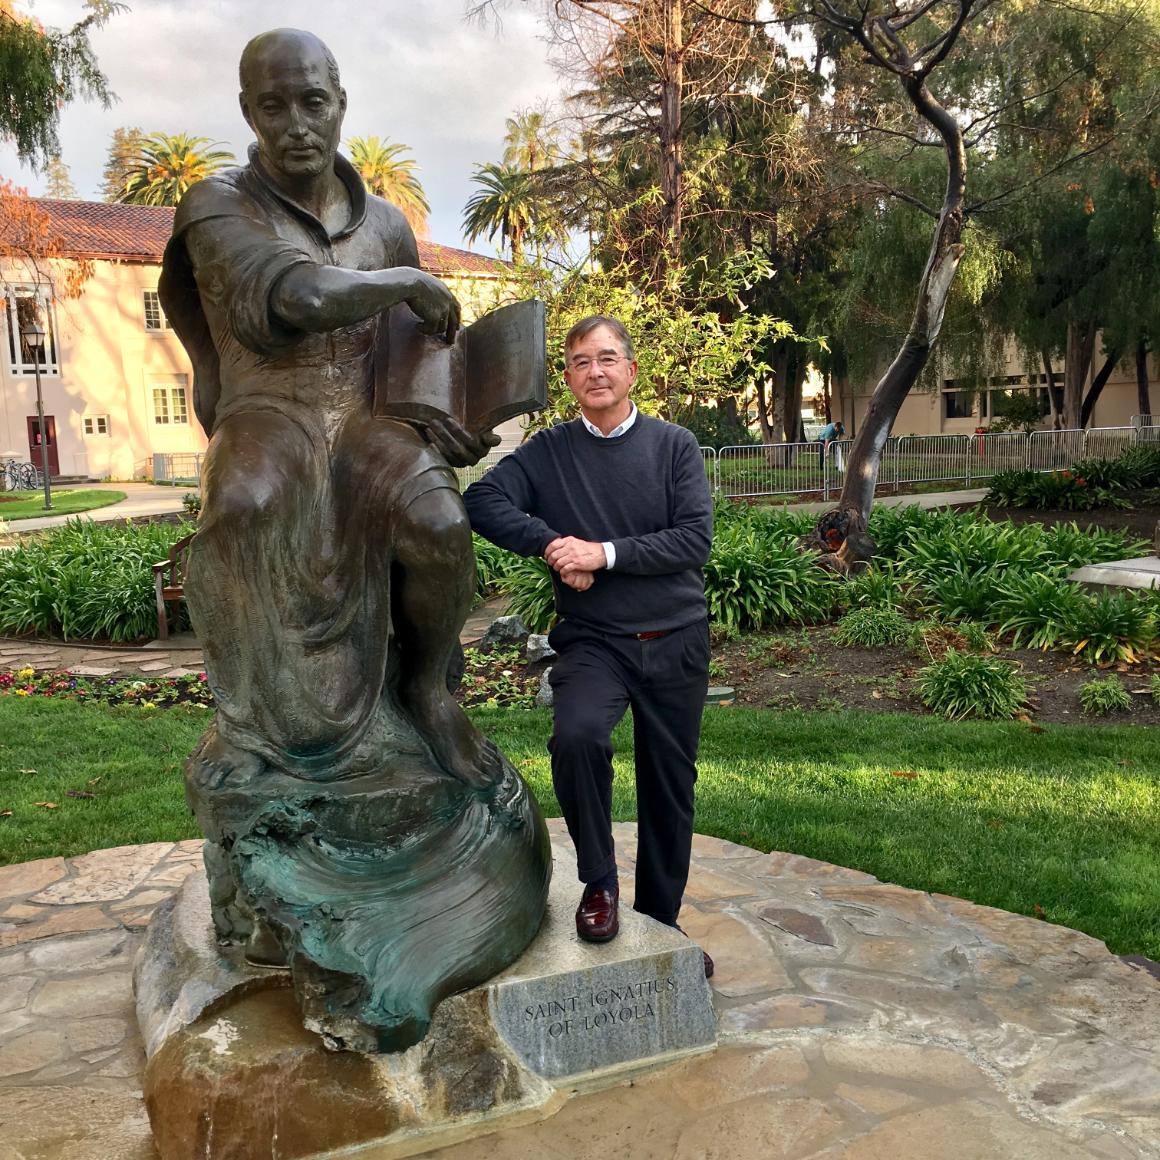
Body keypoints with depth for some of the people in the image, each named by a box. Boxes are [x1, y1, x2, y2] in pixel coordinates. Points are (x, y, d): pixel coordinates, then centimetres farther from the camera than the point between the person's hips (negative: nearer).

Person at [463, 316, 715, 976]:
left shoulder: (675, 446, 2)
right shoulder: (548, 452, 4)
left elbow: (695, 540, -8)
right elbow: (483, 500, -8)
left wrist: (604, 554, -16)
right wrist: (549, 543, -20)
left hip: (676, 641, 1)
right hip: (593, 639, -1)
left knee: (671, 787, 10)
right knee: (577, 737, -29)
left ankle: (662, 921, 31)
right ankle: (600, 884, -4)